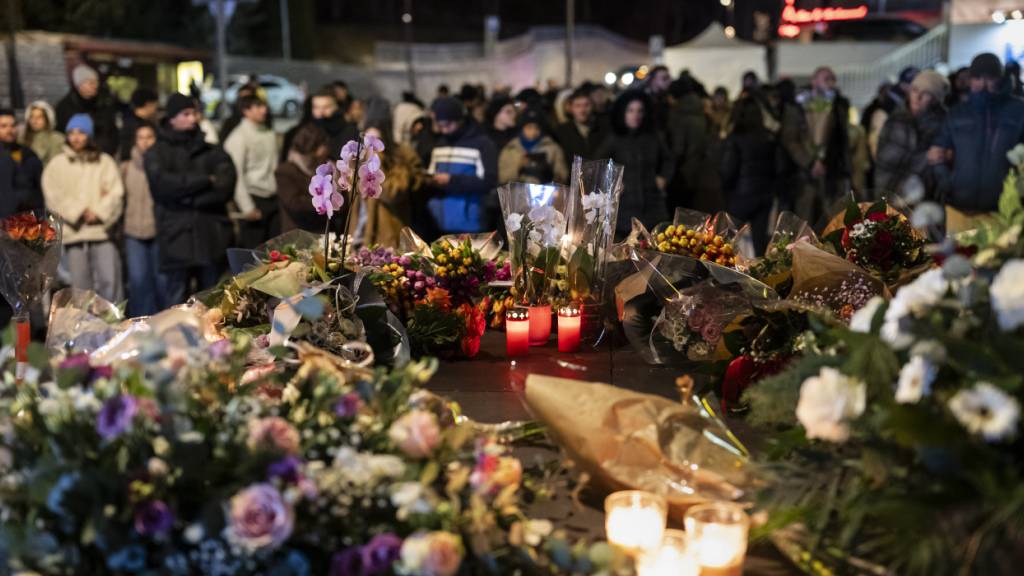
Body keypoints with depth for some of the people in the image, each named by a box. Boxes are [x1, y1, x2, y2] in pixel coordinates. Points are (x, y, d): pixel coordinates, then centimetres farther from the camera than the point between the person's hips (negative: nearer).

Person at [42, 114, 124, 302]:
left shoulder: (105, 161, 12)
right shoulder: (57, 164, 11)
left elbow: (115, 193, 2)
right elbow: (54, 196, 0)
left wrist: (99, 213, -11)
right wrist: (79, 213, -9)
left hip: (102, 231, -1)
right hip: (74, 233, 1)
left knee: (110, 280, -9)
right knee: (80, 285, 1)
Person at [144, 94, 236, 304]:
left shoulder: (214, 152, 14)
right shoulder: (156, 154, 9)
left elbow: (225, 186, -2)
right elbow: (163, 184, -10)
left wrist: (187, 198, -8)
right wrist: (205, 181, -6)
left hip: (211, 235, 2)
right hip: (176, 236, -2)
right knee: (176, 300, -2)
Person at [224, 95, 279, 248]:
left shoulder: (269, 134, 10)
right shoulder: (238, 138, -9)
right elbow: (236, 174, -11)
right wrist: (247, 207, -14)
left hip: (273, 198, 6)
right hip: (253, 198, -6)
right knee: (252, 250, -1)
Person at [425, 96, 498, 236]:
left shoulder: (482, 144, -5)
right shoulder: (439, 144, 17)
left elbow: (488, 181, -14)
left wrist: (452, 180, -18)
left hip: (469, 225, -6)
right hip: (438, 224, 6)